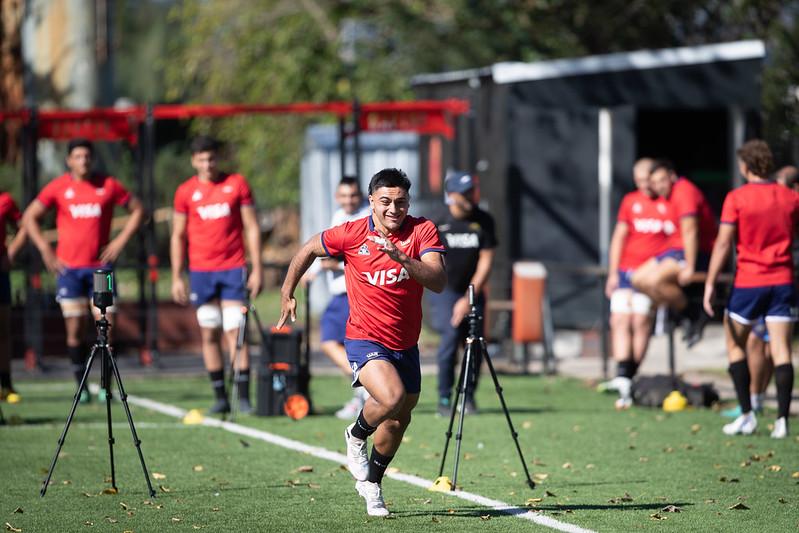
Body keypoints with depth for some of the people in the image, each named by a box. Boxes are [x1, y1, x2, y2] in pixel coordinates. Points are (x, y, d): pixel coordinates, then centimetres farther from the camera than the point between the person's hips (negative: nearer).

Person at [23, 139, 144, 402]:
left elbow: (137, 210, 11)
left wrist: (121, 241, 1)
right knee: (75, 329, -3)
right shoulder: (58, 187, 1)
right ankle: (81, 386, 6)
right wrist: (45, 249, -3)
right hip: (68, 267, 0)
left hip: (100, 266, 0)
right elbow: (29, 217, 7)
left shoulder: (108, 186, 3)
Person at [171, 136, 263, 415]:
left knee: (235, 330, -9)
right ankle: (220, 397, 8)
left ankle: (243, 396, -8)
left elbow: (252, 228, 4)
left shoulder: (237, 183, 2)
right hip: (200, 271, 2)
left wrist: (257, 269, -2)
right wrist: (176, 277, 5)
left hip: (233, 269, -2)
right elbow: (178, 236, 10)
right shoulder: (186, 191, 5)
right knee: (209, 334, 2)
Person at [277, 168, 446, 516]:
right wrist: (286, 295, 12)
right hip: (365, 340, -4)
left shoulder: (422, 231, -10)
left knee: (398, 421, 16)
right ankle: (356, 436, 4)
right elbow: (308, 250, 8)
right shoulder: (351, 234, -11)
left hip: (405, 344, 4)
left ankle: (372, 483, 41)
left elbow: (438, 282, -23)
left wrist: (403, 259, -38)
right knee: (392, 397, -29)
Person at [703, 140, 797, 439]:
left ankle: (747, 415, 7)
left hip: (748, 283, -3)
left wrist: (710, 283, -8)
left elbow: (723, 243, -10)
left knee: (735, 345, 13)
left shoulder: (736, 198, -7)